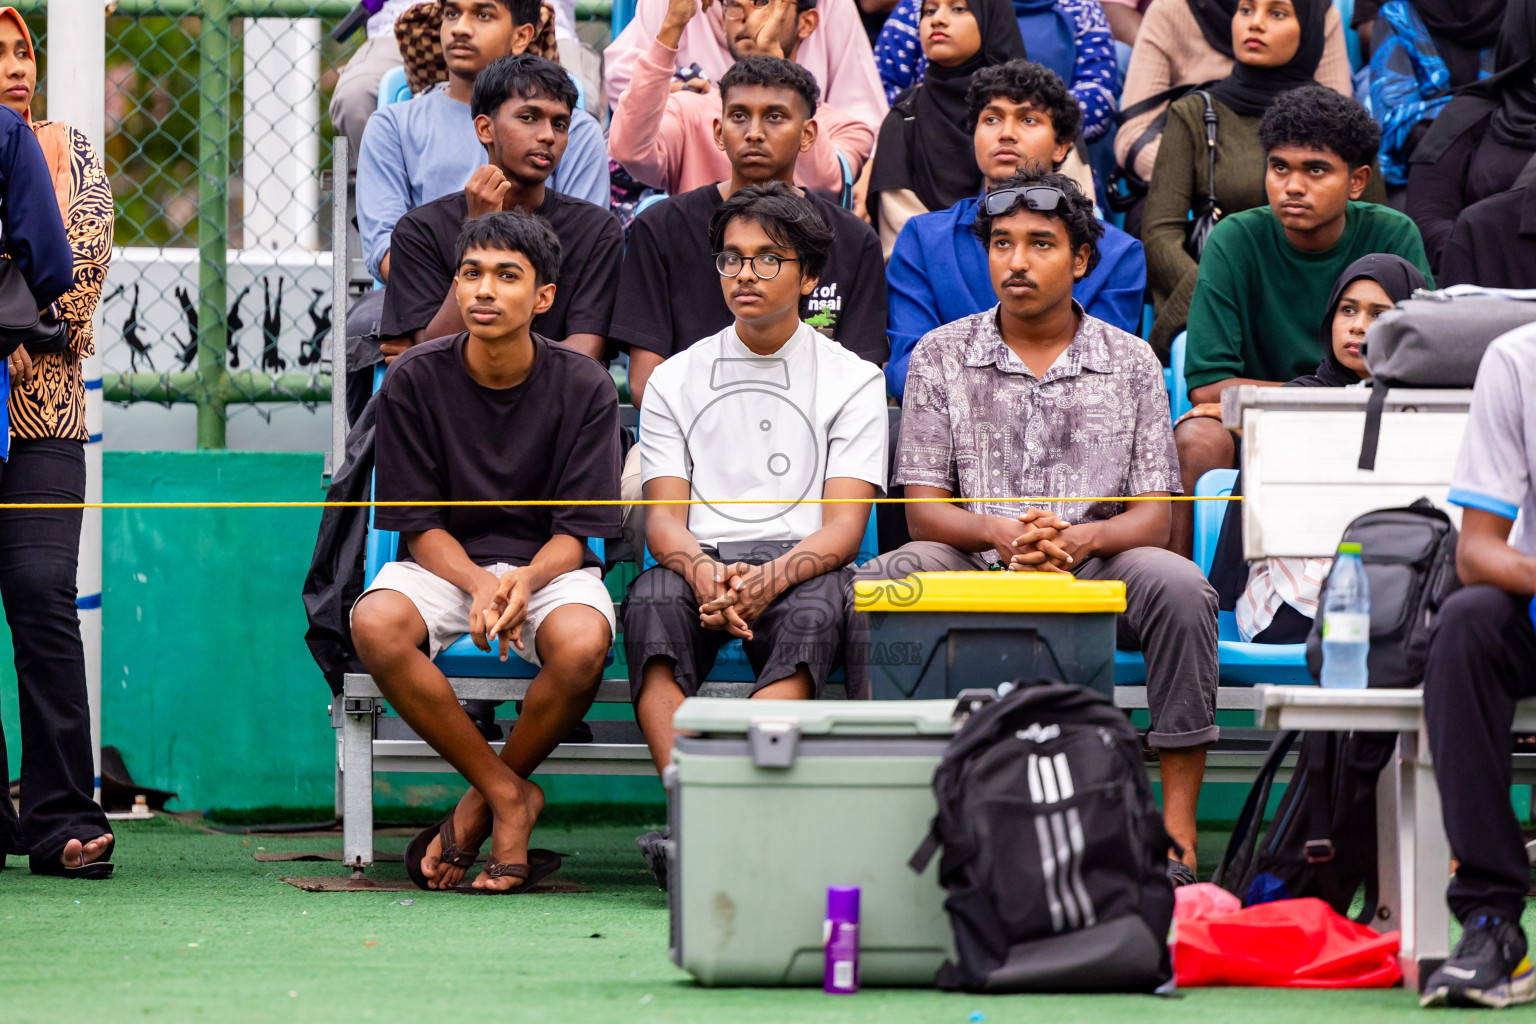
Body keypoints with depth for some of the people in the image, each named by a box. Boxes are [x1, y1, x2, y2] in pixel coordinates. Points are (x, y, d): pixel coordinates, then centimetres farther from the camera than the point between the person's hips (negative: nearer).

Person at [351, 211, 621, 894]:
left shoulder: (584, 387, -6)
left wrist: (525, 581, -29)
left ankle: (486, 799, -8)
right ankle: (510, 796, -18)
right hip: (446, 563, 1)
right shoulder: (415, 381, -5)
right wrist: (479, 586, -25)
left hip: (548, 565, -1)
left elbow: (576, 532, -6)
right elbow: (420, 526, -4)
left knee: (581, 643, -36)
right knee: (376, 623, -34)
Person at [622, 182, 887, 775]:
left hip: (801, 567, -1)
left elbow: (843, 527, 1)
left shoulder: (854, 380, 11)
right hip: (698, 562, 1)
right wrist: (704, 573, -19)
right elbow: (663, 519, 8)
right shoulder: (674, 380, 17)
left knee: (812, 614, -38)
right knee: (651, 604, -35)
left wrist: (770, 578, -22)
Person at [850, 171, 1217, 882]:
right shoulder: (940, 356, 8)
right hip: (976, 568, 0)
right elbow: (923, 510, 2)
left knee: (1177, 585, -32)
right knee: (876, 584, -31)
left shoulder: (1130, 363, 8)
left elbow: (1154, 515, 3)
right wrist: (1002, 533, -20)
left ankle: (1178, 839, -29)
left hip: (1092, 565, 0)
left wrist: (1079, 538, -20)